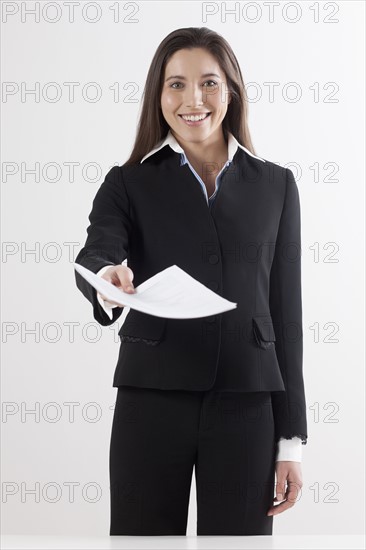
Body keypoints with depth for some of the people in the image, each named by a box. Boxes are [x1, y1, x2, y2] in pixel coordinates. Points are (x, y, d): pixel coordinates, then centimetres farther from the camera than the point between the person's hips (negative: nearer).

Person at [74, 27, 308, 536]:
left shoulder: (274, 184, 8)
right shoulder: (128, 184, 4)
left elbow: (285, 311, 7)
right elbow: (94, 257, -16)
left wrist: (291, 438, 4)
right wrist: (107, 283, -41)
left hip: (246, 405, 1)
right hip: (152, 401, -1)